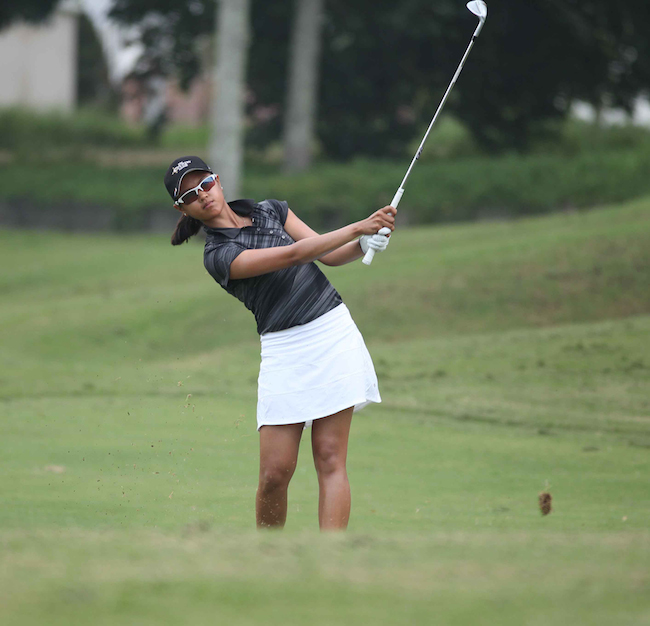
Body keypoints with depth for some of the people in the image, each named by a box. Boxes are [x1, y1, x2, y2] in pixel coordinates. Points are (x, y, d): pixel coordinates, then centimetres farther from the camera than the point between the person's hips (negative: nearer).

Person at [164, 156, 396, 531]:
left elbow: (330, 255, 9)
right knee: (275, 472, -9)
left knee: (330, 458, -6)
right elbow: (295, 254, -14)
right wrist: (358, 228, -16)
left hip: (333, 332, 3)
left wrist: (366, 244, -11)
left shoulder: (272, 211, 13)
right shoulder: (218, 256, -6)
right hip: (284, 350, -3)